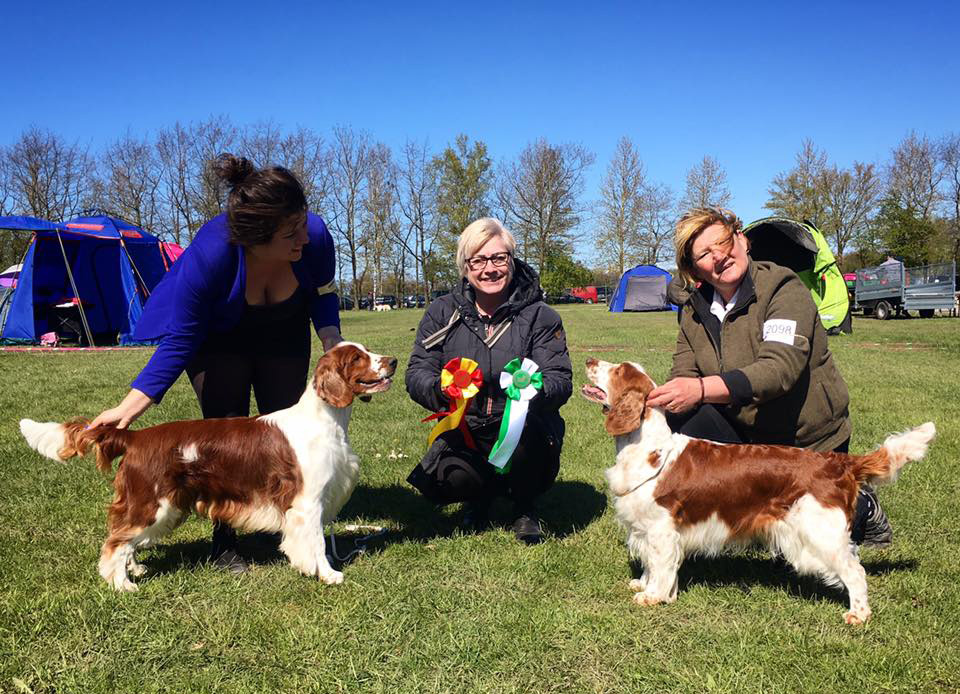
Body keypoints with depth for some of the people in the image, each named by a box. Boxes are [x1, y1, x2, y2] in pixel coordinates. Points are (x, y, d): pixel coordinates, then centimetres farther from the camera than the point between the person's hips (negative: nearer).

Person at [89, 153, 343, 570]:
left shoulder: (314, 235, -32)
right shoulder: (209, 253, -39)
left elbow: (323, 295, -7)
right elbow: (180, 341, -28)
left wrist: (332, 341, -25)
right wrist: (129, 406, -32)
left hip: (284, 336, 3)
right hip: (217, 338, -3)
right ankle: (224, 543, 3)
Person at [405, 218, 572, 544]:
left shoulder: (539, 316, -6)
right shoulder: (442, 313, 0)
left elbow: (561, 380, -12)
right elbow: (417, 373, -5)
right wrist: (442, 390, -30)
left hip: (523, 435, -1)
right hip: (464, 435, 1)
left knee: (526, 427, -36)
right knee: (439, 483, -29)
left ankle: (525, 506, 0)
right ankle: (481, 496, 13)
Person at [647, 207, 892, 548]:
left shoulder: (784, 290, -21)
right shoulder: (695, 308, -3)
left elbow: (780, 368, -36)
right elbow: (683, 378, -9)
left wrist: (702, 389, -49)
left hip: (810, 441, -4)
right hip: (746, 434, 4)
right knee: (680, 420, -23)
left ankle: (861, 506, 28)